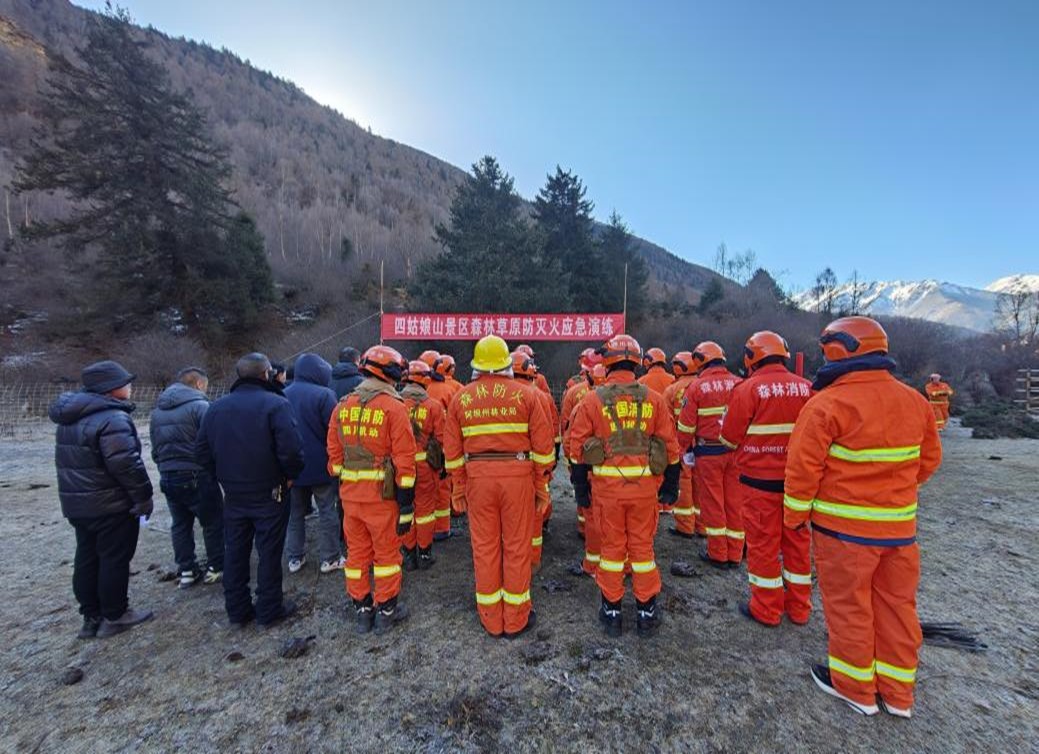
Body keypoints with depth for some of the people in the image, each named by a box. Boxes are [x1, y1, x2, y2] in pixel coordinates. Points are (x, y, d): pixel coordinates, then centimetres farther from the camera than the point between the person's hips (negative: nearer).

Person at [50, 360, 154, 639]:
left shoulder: (70, 417, 10)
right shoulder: (112, 418, -23)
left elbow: (69, 461, 19)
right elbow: (127, 464, -26)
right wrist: (143, 497, -16)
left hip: (76, 503, 9)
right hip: (111, 504, -9)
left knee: (87, 559, 17)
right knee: (115, 559, 3)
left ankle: (91, 616, 27)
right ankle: (114, 616, 14)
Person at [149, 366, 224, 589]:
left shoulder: (158, 409, 12)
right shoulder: (199, 405, -13)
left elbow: (155, 445, 18)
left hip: (167, 477, 7)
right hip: (196, 476, -7)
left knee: (180, 524, 17)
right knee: (214, 523, 8)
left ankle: (186, 571, 23)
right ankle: (216, 568, 17)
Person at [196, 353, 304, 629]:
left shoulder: (217, 407, 3)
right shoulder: (276, 404, -18)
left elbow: (202, 451, 7)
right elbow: (291, 449, -26)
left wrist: (224, 477, 15)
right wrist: (290, 476, -8)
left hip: (233, 495, 6)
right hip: (269, 494, -5)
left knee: (235, 553, 18)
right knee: (269, 553, 8)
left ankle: (237, 611, 30)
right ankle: (269, 611, 21)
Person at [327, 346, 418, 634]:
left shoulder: (342, 406, 5)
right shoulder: (393, 407, -12)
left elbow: (334, 454, 9)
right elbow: (404, 459, -14)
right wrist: (406, 503, -9)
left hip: (350, 493, 5)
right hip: (382, 494, -5)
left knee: (357, 552, 18)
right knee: (386, 553, 12)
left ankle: (362, 610, 33)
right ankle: (387, 611, 26)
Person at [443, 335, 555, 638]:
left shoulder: (461, 398, 3)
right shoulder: (525, 394, -3)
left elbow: (452, 450, 5)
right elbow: (542, 444, -3)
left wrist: (459, 488, 14)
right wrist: (542, 485, 6)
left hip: (478, 478, 2)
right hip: (518, 476, -1)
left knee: (485, 547, 13)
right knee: (517, 547, 10)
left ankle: (491, 620, 27)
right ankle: (516, 620, 25)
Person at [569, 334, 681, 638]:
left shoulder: (592, 400, -5)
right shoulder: (653, 399, -1)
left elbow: (578, 447, -3)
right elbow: (671, 446, 3)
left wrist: (580, 487, 7)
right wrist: (670, 485, 13)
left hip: (606, 486, -1)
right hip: (645, 486, 1)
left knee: (612, 546, 13)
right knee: (642, 546, 15)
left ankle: (612, 610, 27)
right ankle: (646, 611, 29)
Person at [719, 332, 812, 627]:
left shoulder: (748, 389, -15)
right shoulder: (807, 388, -1)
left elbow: (730, 439, -10)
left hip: (761, 481, -5)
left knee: (763, 543, 8)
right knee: (797, 541, 17)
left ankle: (767, 609, 22)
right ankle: (799, 607, 32)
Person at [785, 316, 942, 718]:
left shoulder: (828, 403, -19)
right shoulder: (915, 401, 3)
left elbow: (803, 468, -18)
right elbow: (928, 460, 13)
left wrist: (794, 516, -5)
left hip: (844, 527, -6)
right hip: (901, 526, 7)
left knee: (848, 604, 11)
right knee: (897, 603, 18)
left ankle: (854, 686, 29)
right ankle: (898, 693, 35)